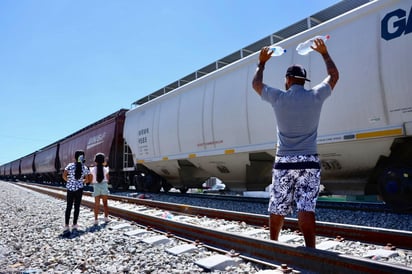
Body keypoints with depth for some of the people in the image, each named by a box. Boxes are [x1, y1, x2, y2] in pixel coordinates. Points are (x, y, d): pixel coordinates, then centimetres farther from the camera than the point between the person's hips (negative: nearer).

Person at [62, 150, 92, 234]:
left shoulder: (70, 166, -5)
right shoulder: (85, 168, -1)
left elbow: (64, 176, -5)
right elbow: (87, 180, 3)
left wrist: (69, 181, 13)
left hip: (70, 188, 0)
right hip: (79, 189, 0)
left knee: (68, 207, 3)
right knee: (77, 207, 9)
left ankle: (66, 227, -4)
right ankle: (74, 225, 14)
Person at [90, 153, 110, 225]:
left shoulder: (92, 169, -6)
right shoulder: (105, 169, -4)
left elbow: (91, 181, -2)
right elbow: (107, 180, 3)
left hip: (96, 187, 0)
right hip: (104, 186, 0)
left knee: (97, 204, 6)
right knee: (105, 203, 14)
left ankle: (96, 220, 2)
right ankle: (106, 217, 14)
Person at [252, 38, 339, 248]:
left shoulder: (278, 97, -2)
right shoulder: (316, 96, 0)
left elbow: (256, 84, 17)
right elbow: (334, 75, 20)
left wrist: (261, 62, 30)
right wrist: (324, 53, 30)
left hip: (284, 162, 0)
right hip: (309, 162, 0)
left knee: (277, 209, 11)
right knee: (306, 209, -4)